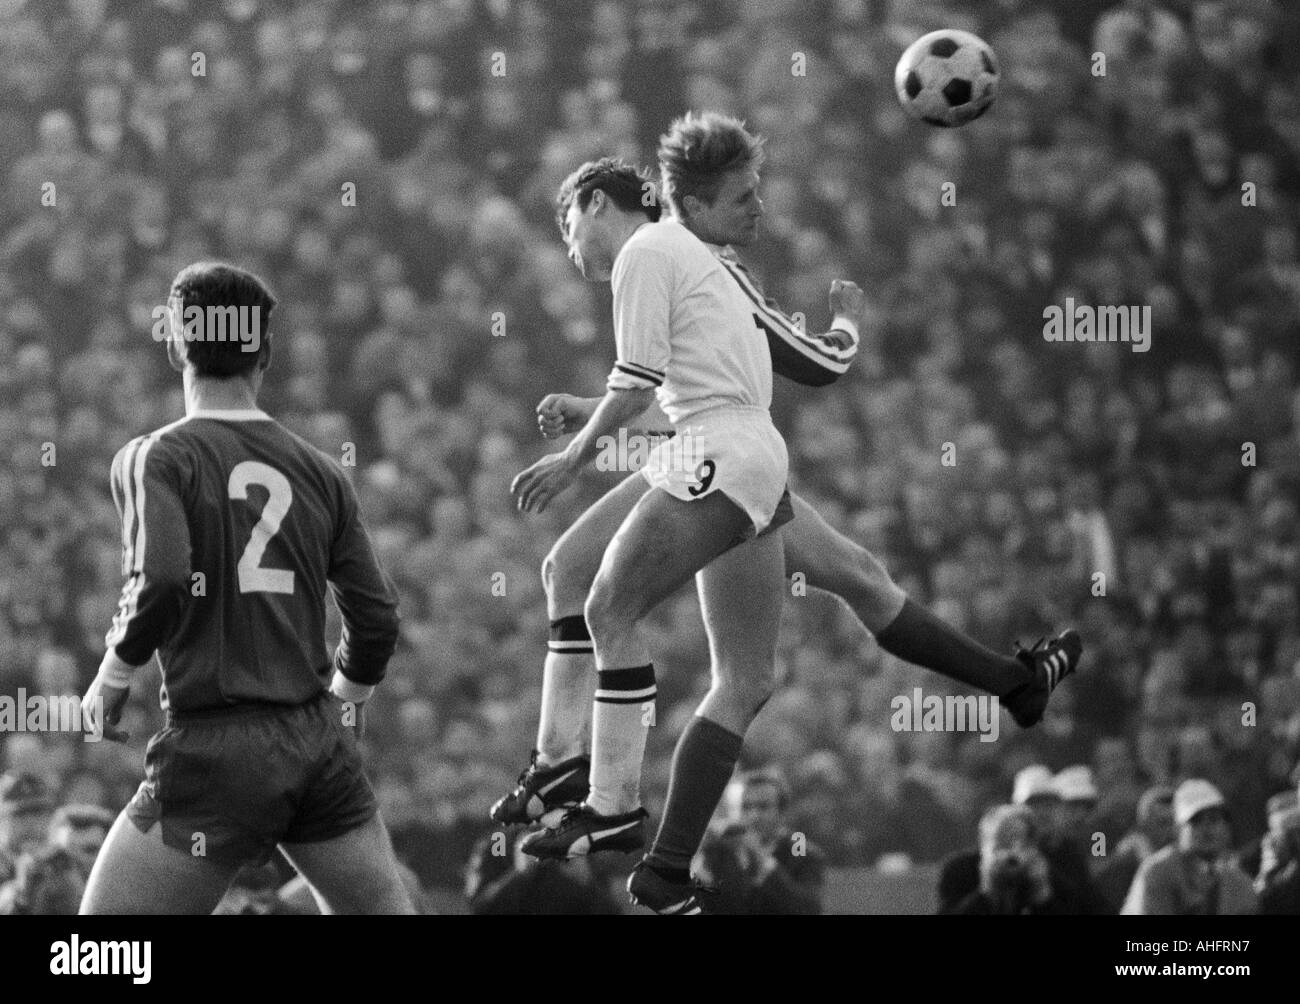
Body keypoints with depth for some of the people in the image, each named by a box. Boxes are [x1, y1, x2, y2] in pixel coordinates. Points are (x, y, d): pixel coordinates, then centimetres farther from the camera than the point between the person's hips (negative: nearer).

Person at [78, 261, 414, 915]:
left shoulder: (156, 460, -4)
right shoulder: (320, 473, 10)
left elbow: (161, 581, -21)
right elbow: (377, 617, 10)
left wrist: (114, 675, -4)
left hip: (212, 751, -5)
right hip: (318, 746, 5)